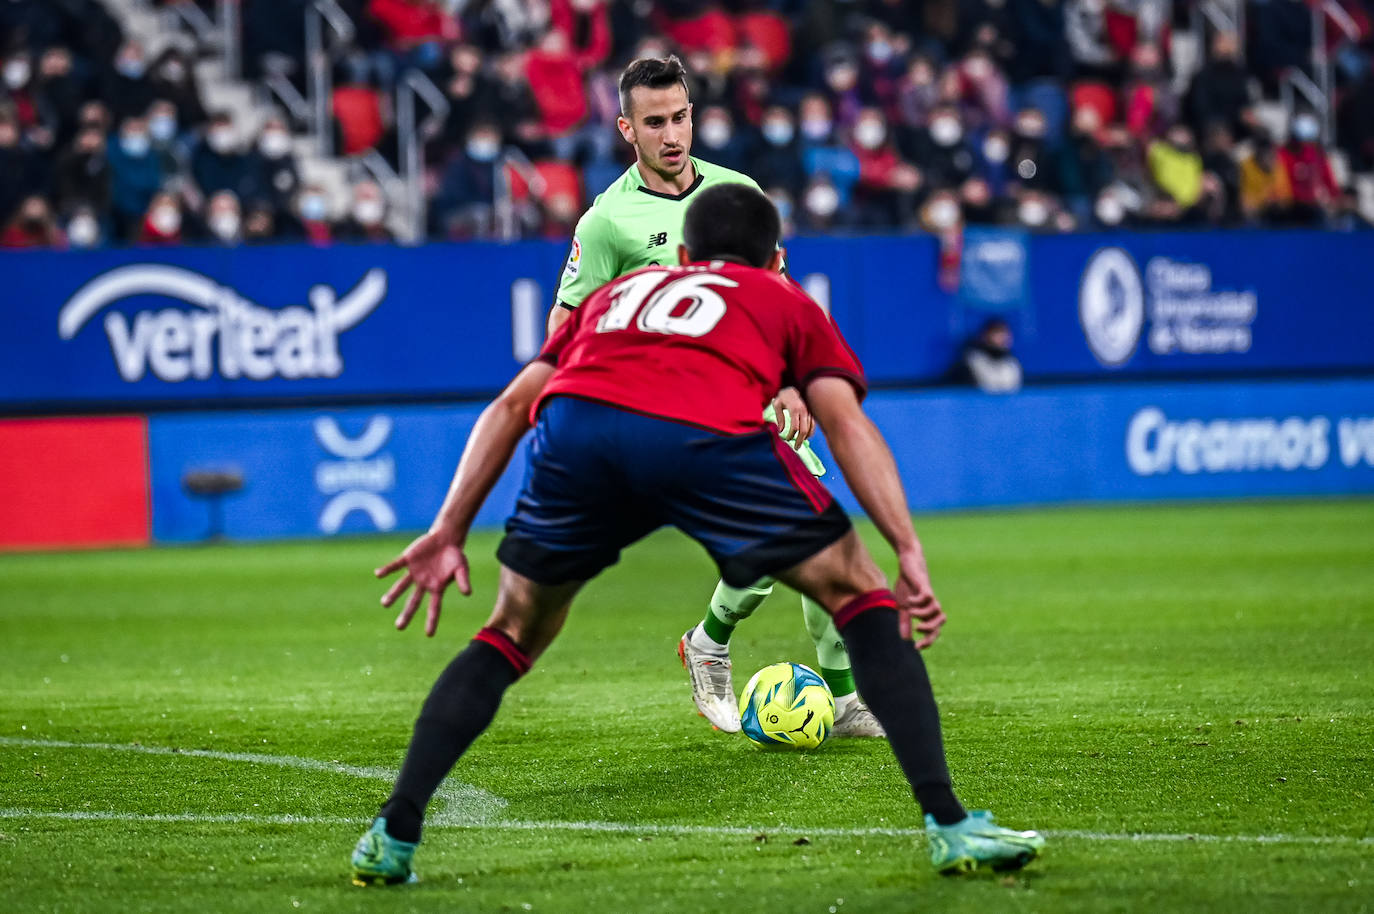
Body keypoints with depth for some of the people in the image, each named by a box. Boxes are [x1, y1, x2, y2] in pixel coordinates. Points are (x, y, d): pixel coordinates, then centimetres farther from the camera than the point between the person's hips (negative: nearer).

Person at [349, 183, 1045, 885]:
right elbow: (846, 421, 16)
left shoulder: (619, 290, 42)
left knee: (512, 636, 25)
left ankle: (393, 834, 16)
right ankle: (949, 827, 5)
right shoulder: (790, 304, 34)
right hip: (706, 434, -3)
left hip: (572, 428, 3)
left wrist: (449, 533, 30)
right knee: (862, 597, 15)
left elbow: (510, 407, 31)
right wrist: (909, 553, 8)